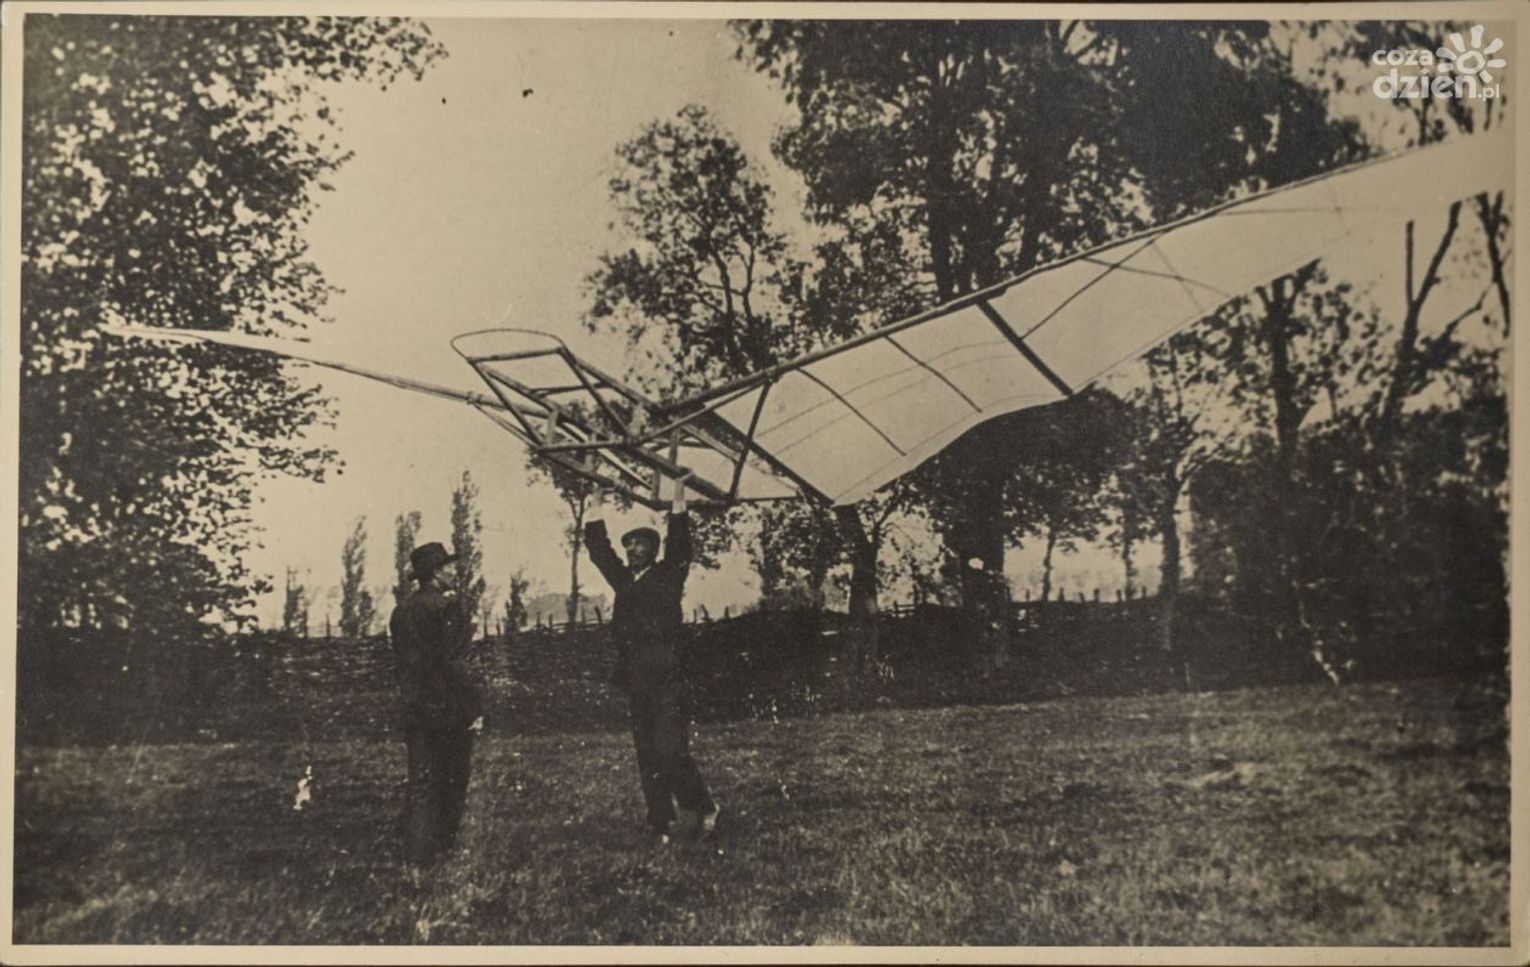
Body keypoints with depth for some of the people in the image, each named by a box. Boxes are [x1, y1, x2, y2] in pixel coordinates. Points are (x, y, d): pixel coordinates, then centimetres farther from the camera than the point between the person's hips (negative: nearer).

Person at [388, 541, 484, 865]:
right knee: (453, 779, 8)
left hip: (415, 708, 6)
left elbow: (400, 662, 12)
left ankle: (417, 850, 7)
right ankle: (444, 843, 15)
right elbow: (455, 663, -17)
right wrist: (475, 708, -14)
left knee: (420, 782, 9)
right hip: (448, 706, -6)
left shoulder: (401, 611, 8)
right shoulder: (447, 607, -14)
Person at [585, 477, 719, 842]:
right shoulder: (624, 580, 17)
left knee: (669, 750, -13)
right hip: (636, 678, 6)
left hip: (666, 678, -6)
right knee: (648, 756, 5)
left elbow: (679, 545, -8)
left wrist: (678, 505, -13)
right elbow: (598, 551, 23)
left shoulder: (667, 575, 5)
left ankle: (702, 810, 4)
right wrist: (597, 512, 22)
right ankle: (663, 825, 8)